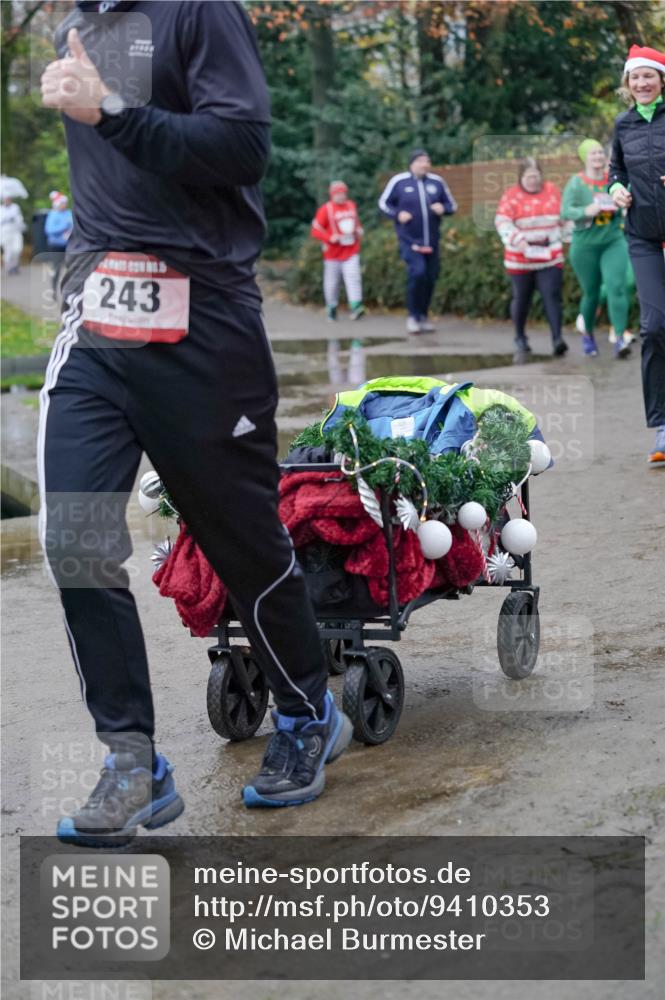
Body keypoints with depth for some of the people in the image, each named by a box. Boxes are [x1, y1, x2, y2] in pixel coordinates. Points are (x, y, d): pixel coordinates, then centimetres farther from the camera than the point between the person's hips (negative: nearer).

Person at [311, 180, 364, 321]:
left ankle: (355, 306, -21)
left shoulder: (352, 206, 10)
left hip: (351, 252, 3)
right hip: (333, 253, -3)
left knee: (353, 277, -14)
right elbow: (315, 230, -9)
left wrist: (358, 231, 8)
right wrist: (330, 238, -22)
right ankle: (331, 308, 19)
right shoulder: (325, 209, -8)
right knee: (332, 282, 4)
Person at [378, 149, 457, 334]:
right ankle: (413, 316, -7)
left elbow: (452, 205, 13)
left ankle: (423, 317, 23)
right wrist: (397, 214, -12)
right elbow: (384, 203, 6)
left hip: (431, 241, 4)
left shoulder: (437, 182, 4)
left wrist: (443, 209, -10)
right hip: (409, 240, -4)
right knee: (417, 272, -21)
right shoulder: (399, 181, -4)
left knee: (430, 278, 7)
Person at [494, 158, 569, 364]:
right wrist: (517, 239, -31)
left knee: (552, 296, -12)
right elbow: (502, 222, -16)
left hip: (550, 258, 2)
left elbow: (563, 217, 21)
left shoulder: (552, 190, 7)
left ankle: (557, 338, -16)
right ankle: (521, 342, 22)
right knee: (521, 299, 8)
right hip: (521, 259, -1)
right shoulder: (511, 196, -5)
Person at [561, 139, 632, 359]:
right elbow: (565, 211, -14)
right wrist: (586, 211, -31)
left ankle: (620, 340, -22)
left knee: (617, 287, -17)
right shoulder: (576, 183, -6)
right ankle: (588, 334, 34)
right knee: (591, 294, 8)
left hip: (613, 243, 1)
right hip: (585, 245, -1)